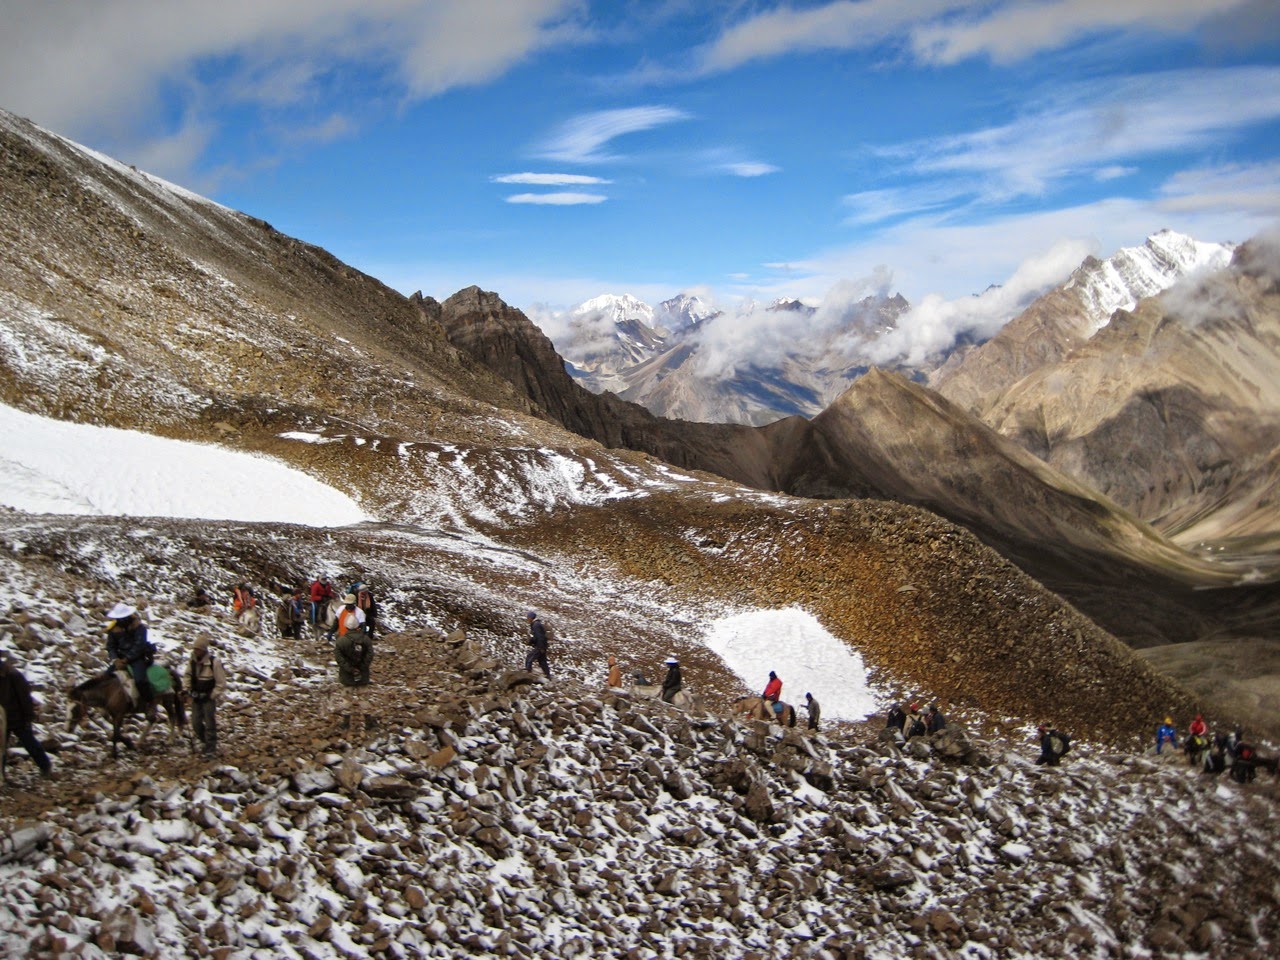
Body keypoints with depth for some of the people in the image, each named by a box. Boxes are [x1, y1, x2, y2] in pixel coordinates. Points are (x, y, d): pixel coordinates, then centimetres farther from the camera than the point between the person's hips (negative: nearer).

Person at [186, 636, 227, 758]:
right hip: (196, 697, 5)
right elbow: (188, 675, 17)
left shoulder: (214, 662, -18)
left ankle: (211, 750, 5)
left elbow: (221, 684, -12)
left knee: (210, 724, -3)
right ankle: (205, 742, 32)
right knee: (196, 723, 9)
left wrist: (212, 696, -13)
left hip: (209, 697, -5)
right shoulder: (193, 660, -1)